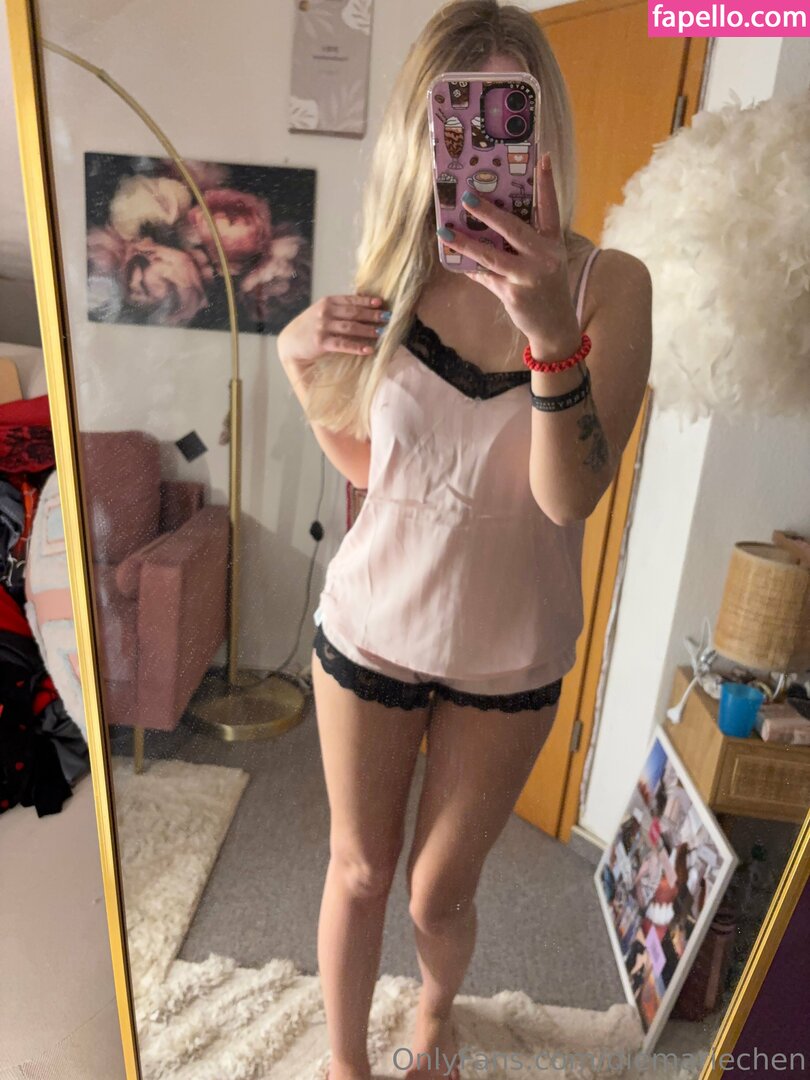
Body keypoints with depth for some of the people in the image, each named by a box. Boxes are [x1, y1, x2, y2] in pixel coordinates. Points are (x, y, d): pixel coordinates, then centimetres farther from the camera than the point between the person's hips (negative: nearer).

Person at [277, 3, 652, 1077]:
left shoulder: (608, 283, -11)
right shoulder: (392, 280, -5)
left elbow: (570, 495, -21)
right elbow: (364, 463, 4)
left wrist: (552, 331, -35)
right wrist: (300, 359, -11)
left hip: (508, 657, -1)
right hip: (371, 627, 2)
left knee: (439, 895, 18)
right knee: (358, 873, 18)